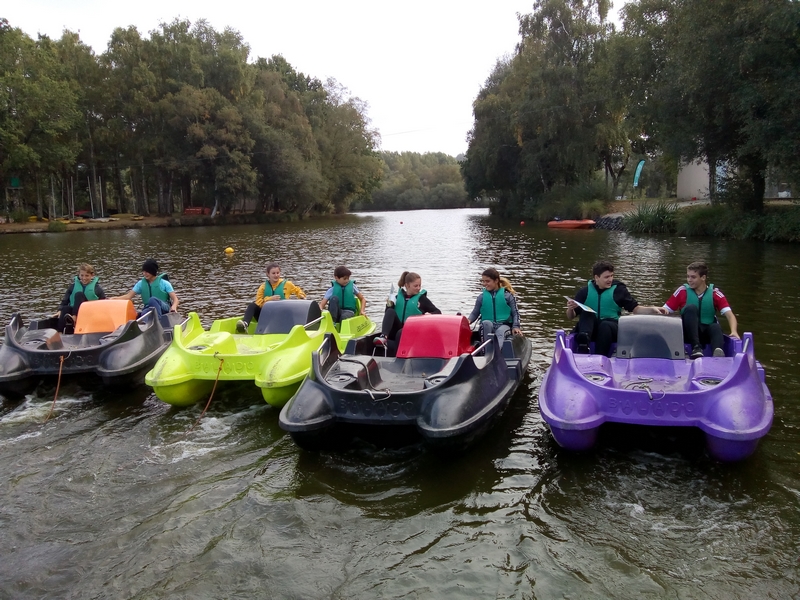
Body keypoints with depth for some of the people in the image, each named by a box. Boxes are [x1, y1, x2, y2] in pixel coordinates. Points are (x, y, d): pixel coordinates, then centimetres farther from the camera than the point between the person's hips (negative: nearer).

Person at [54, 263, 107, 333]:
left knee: (79, 294, -24)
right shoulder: (73, 286, 12)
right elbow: (64, 301, 10)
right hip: (74, 311, 3)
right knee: (65, 309, -32)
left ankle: (74, 318, -43)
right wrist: (59, 310, -10)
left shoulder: (97, 288, 6)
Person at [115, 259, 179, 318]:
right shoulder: (141, 283, 14)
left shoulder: (164, 283, 3)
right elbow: (128, 296, 11)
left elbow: (175, 299, -3)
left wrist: (173, 307, -25)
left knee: (152, 300, -35)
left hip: (165, 308, -2)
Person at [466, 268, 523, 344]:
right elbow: (475, 313, 12)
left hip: (504, 325, -1)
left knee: (500, 331, -36)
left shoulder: (507, 295, 4)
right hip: (487, 327, 2)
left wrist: (516, 327, -9)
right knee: (486, 323, -33)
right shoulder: (481, 297, 9)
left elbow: (515, 313, 7)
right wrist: (468, 321, -9)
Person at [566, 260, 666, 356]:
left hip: (611, 327, -1)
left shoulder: (619, 290, 4)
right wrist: (570, 309, -15)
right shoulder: (585, 292, 5)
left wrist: (652, 310, -14)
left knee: (605, 325, -33)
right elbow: (571, 316, 7)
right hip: (588, 329, 1)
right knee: (586, 313, -26)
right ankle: (583, 345, -51)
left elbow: (635, 309, 4)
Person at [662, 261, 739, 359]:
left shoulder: (714, 293, -2)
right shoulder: (683, 291, -2)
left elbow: (729, 315, -11)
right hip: (689, 333, -1)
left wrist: (733, 331, -29)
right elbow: (665, 311, -4)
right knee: (691, 308, -27)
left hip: (707, 333, 1)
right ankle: (696, 347, -38)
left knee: (716, 328, -32)